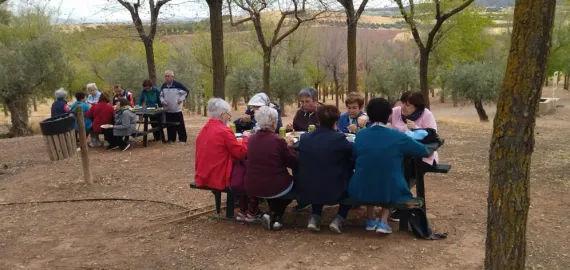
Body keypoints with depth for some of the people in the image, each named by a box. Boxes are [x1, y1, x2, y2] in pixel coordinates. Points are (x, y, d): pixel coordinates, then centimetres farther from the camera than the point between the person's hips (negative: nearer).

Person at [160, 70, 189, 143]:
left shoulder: (177, 85, -10)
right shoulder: (163, 86, 6)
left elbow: (186, 91, -3)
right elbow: (161, 95, 17)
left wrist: (181, 99, -11)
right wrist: (162, 100, -2)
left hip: (177, 109, -5)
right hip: (168, 110, 5)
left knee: (180, 125, -3)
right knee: (170, 126, 10)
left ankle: (182, 139, 6)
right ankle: (171, 139, 20)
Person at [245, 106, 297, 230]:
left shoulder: (251, 139, 0)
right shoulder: (278, 140, -16)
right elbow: (293, 163, -5)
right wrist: (289, 146, 9)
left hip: (252, 187, 5)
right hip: (275, 187, -5)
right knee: (293, 183, 27)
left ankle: (272, 214, 20)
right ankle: (274, 215, 12)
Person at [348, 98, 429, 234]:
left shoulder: (360, 135, -1)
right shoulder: (398, 136, -8)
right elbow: (424, 151, 4)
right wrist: (405, 146, 24)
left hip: (361, 191, 2)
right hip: (390, 192, -2)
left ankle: (371, 220, 32)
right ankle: (383, 221, 18)